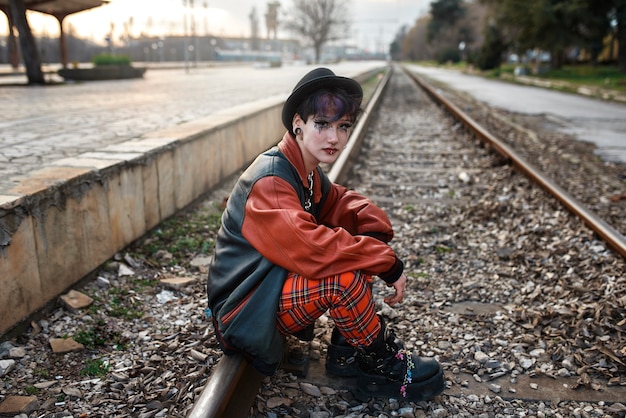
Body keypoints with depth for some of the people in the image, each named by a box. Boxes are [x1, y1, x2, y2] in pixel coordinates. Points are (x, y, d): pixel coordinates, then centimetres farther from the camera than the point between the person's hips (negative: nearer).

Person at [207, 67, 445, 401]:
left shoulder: (308, 172, 3)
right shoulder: (269, 182, -26)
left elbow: (341, 202, 9)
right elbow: (312, 249, -37)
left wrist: (374, 227, -15)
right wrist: (388, 263, -28)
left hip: (275, 283, 9)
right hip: (245, 310, -9)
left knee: (358, 240, 0)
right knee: (345, 278, -31)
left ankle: (348, 348, 2)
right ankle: (379, 364, -4)